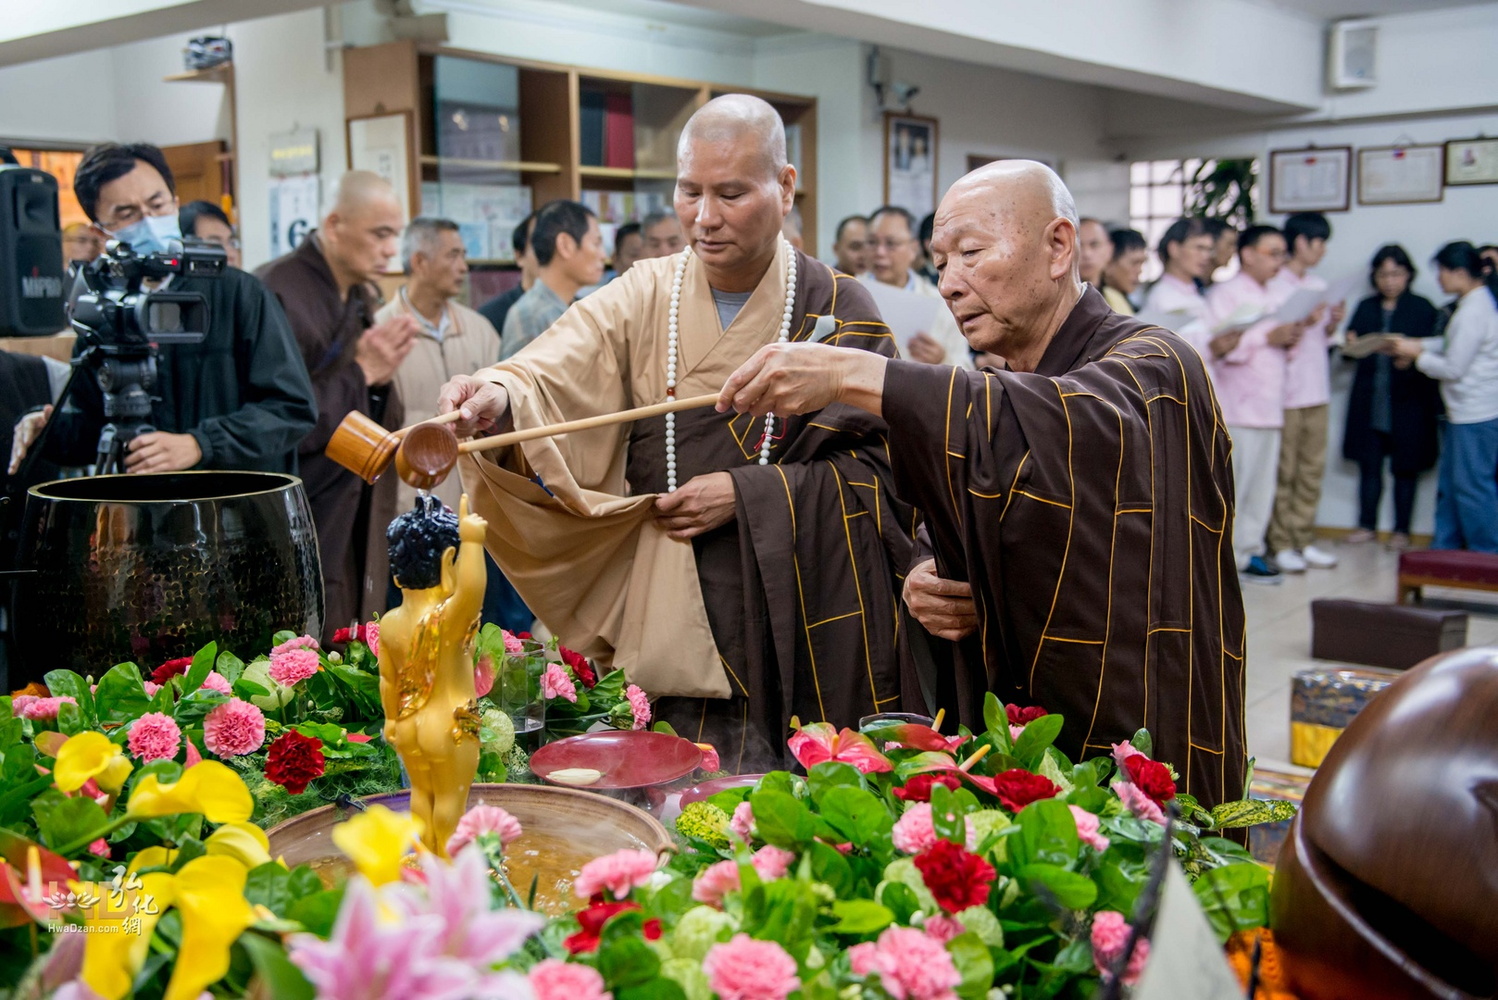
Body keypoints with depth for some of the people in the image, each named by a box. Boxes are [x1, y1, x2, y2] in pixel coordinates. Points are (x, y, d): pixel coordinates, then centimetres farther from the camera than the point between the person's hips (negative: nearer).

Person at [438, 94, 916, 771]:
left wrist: (747, 494, -13)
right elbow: (553, 372, -15)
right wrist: (500, 395, -38)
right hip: (671, 632, 1)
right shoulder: (642, 299, 3)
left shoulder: (835, 308, 0)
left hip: (808, 631, -1)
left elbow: (882, 464, -4)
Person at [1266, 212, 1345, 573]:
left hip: (1316, 390, 7)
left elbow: (1324, 339, 19)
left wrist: (1333, 323, -1)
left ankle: (1304, 539, 18)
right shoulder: (1272, 286, -9)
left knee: (1312, 470, 10)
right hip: (1284, 390, -7)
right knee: (1282, 472, -1)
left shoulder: (1319, 286, 14)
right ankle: (1281, 543, 6)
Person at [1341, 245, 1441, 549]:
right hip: (1369, 401, 3)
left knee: (1405, 466, 3)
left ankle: (1402, 530, 12)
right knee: (1369, 463, 8)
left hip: (1408, 401, -3)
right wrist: (1351, 344, -11)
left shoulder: (1422, 308, 1)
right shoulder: (1366, 307, 11)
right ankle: (1367, 525, 18)